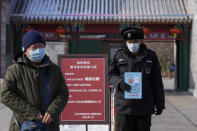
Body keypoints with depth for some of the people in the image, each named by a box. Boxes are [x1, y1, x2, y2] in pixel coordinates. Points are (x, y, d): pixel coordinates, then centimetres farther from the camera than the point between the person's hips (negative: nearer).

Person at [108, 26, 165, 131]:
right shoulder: (119, 55, 4)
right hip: (124, 105, 0)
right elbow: (110, 75, 7)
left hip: (144, 106, 1)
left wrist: (159, 104, 6)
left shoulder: (150, 56, 5)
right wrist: (119, 83, -15)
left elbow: (157, 83, 7)